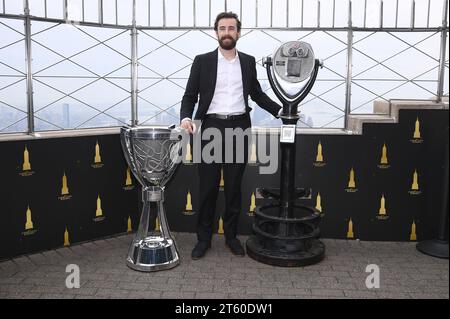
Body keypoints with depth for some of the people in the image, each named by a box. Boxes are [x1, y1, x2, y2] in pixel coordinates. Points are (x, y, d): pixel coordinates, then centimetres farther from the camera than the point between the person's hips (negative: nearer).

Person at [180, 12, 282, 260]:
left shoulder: (248, 62, 9)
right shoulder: (202, 61, 3)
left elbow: (257, 94, 19)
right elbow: (190, 95, 1)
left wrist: (279, 110, 10)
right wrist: (186, 117, -17)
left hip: (238, 128, 2)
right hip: (210, 127, -2)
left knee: (234, 185, 8)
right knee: (207, 186, 3)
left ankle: (231, 236, 22)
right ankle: (203, 238, 17)